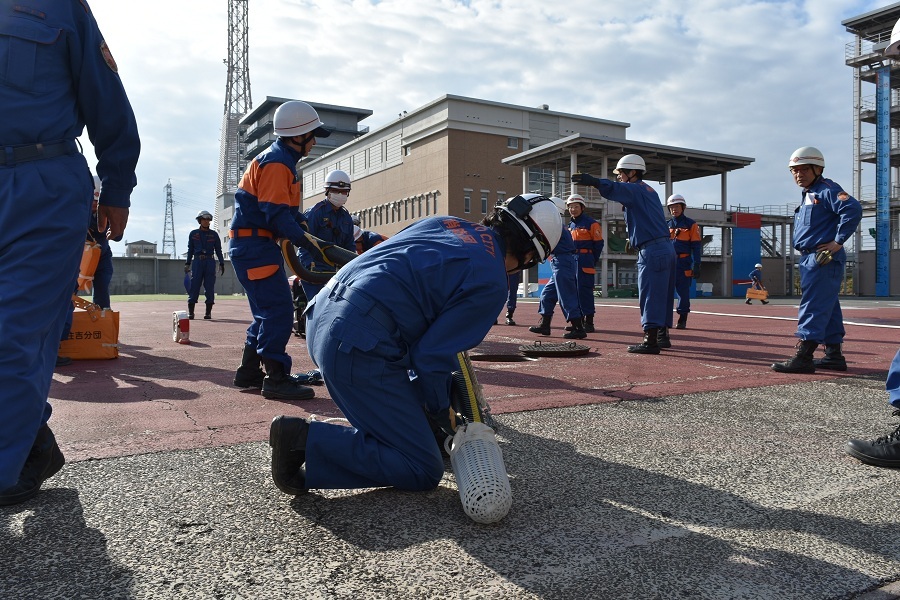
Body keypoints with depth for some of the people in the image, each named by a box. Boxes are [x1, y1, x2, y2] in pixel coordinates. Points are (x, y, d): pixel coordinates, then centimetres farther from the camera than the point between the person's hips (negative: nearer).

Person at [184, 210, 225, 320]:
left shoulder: (214, 234, 8)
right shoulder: (193, 234, 9)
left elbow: (218, 250, 8)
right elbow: (190, 250, 11)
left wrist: (221, 264, 2)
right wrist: (187, 263, 6)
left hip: (210, 262, 0)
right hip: (197, 261, 0)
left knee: (210, 287, -2)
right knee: (194, 286, -5)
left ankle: (208, 312, 3)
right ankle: (190, 312, -2)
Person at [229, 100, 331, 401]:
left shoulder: (281, 160, 18)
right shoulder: (276, 163, -15)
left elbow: (285, 207, 17)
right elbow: (276, 214, -23)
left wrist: (302, 220, 0)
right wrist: (305, 240, -19)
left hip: (256, 244, 11)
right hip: (255, 244, -11)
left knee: (269, 312, 15)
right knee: (279, 310, -12)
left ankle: (249, 373, 23)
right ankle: (276, 378, -10)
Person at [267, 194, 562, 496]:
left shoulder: (445, 222, 16)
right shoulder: (492, 284, -5)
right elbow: (432, 357, -9)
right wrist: (443, 414, 12)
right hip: (359, 350, -9)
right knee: (424, 471, 1)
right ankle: (308, 439, -8)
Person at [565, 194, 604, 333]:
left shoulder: (591, 223, -5)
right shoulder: (571, 225, 17)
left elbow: (598, 244, -6)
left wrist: (592, 261, -3)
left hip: (585, 263, -8)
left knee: (585, 291, -10)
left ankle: (589, 322, -7)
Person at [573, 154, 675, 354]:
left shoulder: (636, 189, -9)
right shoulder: (648, 191, 23)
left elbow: (615, 189, -29)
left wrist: (593, 181, -44)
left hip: (652, 251, -10)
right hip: (666, 248, 10)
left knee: (650, 297, -9)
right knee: (662, 296, 15)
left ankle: (650, 341, -8)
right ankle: (663, 336, 24)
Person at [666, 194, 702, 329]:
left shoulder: (691, 224, 2)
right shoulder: (667, 225, 14)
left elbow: (697, 246, -2)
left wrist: (696, 265, -10)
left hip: (683, 263, -4)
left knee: (683, 291, -1)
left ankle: (682, 320, 7)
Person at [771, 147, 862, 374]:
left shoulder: (827, 190, -9)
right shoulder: (807, 195, 20)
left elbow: (853, 209, -23)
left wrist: (838, 241, -21)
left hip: (824, 260, -10)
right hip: (810, 259, 10)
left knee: (813, 307, -13)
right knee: (827, 309, 13)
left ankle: (803, 357, -15)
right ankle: (834, 355, 21)